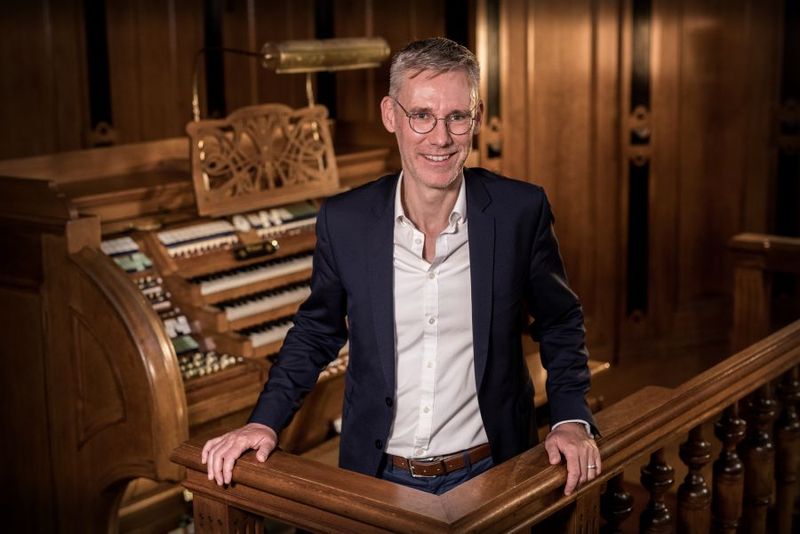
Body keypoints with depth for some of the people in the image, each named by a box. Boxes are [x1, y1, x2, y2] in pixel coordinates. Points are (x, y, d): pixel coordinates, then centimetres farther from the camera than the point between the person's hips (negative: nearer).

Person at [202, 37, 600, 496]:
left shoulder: (522, 211, -12)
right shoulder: (344, 220, -9)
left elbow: (561, 324, 1)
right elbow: (317, 331, 5)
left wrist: (571, 419, -13)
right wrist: (266, 421, -7)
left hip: (486, 475, -1)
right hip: (378, 476, 1)